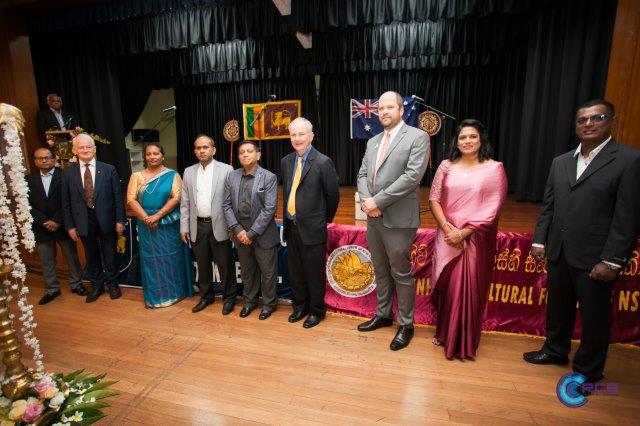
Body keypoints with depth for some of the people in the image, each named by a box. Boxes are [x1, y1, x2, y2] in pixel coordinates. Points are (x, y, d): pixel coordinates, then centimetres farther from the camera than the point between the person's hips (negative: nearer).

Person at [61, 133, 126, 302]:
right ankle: (96, 285, 32)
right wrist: (70, 226, 1)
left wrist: (120, 220, -6)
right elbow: (66, 202, 4)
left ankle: (112, 283, 30)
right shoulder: (68, 173, 1)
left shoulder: (109, 169, -4)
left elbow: (118, 197, -3)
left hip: (106, 220, -1)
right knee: (91, 256, 14)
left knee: (109, 255, 11)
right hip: (83, 222, 2)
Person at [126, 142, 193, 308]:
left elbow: (177, 197, -10)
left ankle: (174, 292, 20)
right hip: (147, 226, 2)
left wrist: (158, 215, -17)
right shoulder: (137, 176, 7)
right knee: (151, 259, 8)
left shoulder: (172, 175, 0)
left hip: (169, 225, -2)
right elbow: (131, 199, 0)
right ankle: (154, 296, 21)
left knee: (171, 258, 6)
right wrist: (146, 218, -12)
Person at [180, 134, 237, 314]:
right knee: (202, 265, 15)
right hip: (197, 226, 4)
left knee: (225, 265, 6)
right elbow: (185, 203, 10)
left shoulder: (226, 170, -4)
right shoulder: (188, 172, 9)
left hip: (219, 226, -4)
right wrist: (184, 227, 6)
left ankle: (229, 297, 23)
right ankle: (206, 296, 33)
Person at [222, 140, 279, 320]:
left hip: (263, 234, -4)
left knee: (268, 271, 9)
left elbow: (269, 209, -15)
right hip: (240, 233, 4)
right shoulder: (233, 176, 3)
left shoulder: (269, 177, -9)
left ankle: (269, 303, 30)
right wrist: (238, 230, -8)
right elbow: (226, 205, 3)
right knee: (246, 271, 19)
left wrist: (252, 233, -16)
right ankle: (250, 301, 39)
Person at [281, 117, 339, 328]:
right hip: (291, 227, 6)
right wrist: (289, 218, 12)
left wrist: (325, 220, 5)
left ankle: (316, 311, 29)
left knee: (314, 273, 9)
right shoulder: (285, 161, 7)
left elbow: (333, 195, -5)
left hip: (312, 229, -6)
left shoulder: (323, 162, -12)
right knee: (294, 272, 18)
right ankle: (299, 307, 38)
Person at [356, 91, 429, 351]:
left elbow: (413, 176, -17)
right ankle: (383, 314, 35)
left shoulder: (417, 137, -6)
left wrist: (378, 201, -17)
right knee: (380, 271, 18)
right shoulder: (373, 141, 15)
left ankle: (405, 324, 23)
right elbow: (362, 174, 12)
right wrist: (365, 200, -8)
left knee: (401, 273, 5)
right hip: (374, 217, 7)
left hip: (399, 219, -6)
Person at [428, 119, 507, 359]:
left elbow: (493, 208, -8)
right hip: (448, 237, 2)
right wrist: (447, 228, -12)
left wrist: (463, 232, -13)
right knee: (446, 285, 10)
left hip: (476, 239, -2)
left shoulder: (494, 169, -2)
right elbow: (434, 199, 1)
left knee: (470, 288, 6)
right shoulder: (446, 166, 4)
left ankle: (465, 340, 26)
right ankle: (444, 332, 31)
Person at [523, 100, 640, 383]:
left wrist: (612, 261, -15)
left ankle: (588, 371, 30)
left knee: (595, 317, 11)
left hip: (595, 258, -5)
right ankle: (556, 350, 40)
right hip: (559, 253, 5)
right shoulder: (560, 162, 9)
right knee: (557, 307, 19)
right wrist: (539, 241, 5)